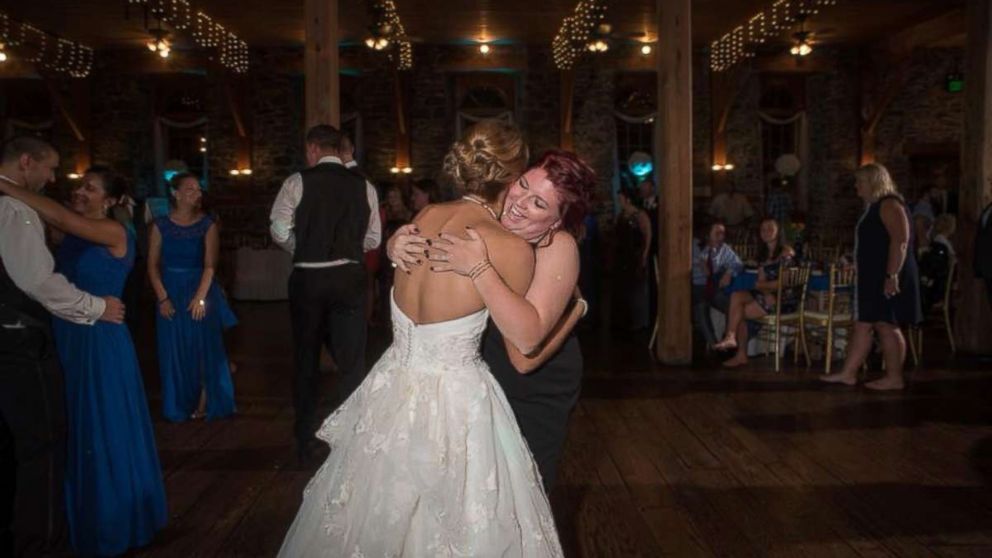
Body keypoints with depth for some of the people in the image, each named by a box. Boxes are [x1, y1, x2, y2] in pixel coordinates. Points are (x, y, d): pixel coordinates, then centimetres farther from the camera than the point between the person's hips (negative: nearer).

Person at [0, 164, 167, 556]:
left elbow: (63, 218, -26)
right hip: (66, 340, 7)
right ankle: (84, 519, 33)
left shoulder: (115, 234, -13)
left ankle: (114, 523, 24)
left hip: (99, 343, -7)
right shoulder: (74, 235, 10)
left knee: (104, 435, 5)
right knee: (74, 435, 16)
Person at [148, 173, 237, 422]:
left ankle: (204, 402, 13)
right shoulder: (161, 225, 2)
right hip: (171, 294, 1)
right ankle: (181, 405, 17)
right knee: (175, 350, 6)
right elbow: (153, 264, 0)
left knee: (204, 347, 2)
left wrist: (200, 297, -21)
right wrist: (162, 298, -10)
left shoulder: (208, 225, -1)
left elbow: (210, 264, -11)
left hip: (201, 292, -1)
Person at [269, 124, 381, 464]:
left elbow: (280, 232, -9)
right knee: (351, 362, 6)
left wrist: (302, 250, 9)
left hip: (307, 279, 0)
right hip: (350, 278, 1)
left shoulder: (298, 182, -4)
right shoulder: (363, 186, 2)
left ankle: (305, 441, 26)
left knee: (306, 360, 14)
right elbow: (373, 240, 3)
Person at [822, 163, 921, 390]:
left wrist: (892, 275, -27)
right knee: (862, 324, 9)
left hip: (887, 279, -10)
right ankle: (848, 373, 13)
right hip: (873, 278, 10)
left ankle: (894, 378, 4)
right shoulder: (874, 206, 18)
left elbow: (900, 241, -23)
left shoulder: (889, 204, -13)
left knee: (887, 326, -4)